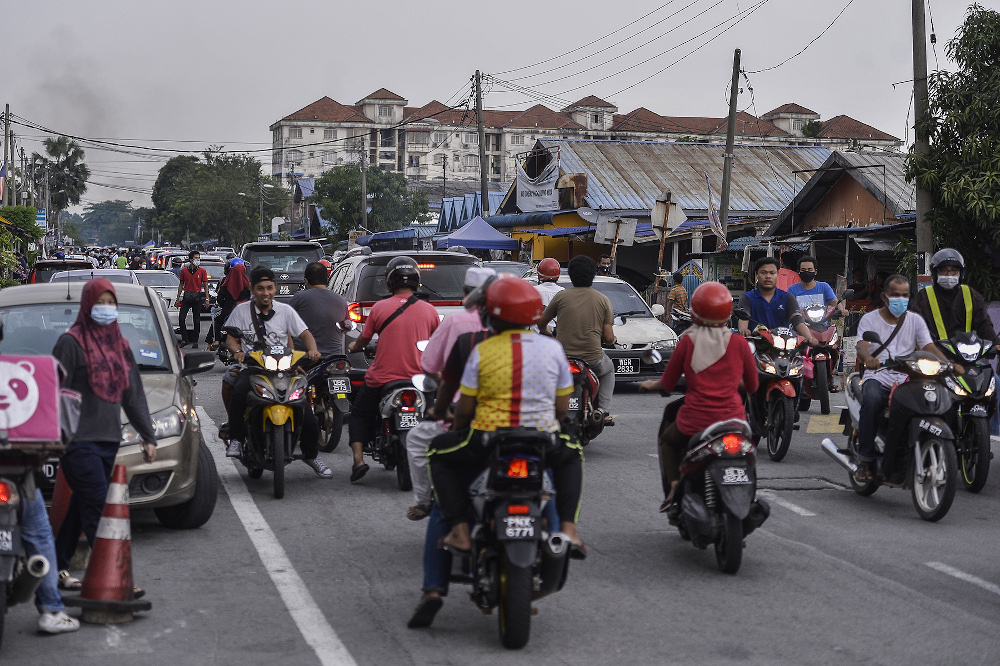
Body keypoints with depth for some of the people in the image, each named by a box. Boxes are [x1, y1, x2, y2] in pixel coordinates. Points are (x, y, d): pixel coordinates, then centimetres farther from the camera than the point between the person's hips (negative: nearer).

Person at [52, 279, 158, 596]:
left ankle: (57, 570, 20)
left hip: (109, 439, 7)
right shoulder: (71, 342, -4)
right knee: (100, 509, -12)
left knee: (81, 508, 11)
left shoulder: (120, 345, 17)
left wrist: (148, 436, 19)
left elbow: (134, 396, 21)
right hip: (79, 441, -7)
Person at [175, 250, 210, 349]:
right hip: (186, 296, 2)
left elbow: (205, 286, 2)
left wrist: (207, 299, -4)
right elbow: (181, 285, 12)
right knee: (181, 318, -7)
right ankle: (184, 339, 3)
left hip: (197, 297, -1)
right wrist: (178, 298, 7)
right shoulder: (184, 270, 6)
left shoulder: (202, 271, 2)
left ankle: (195, 341, 10)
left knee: (197, 320, 2)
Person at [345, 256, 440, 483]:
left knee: (360, 415, 19)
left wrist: (353, 347, 29)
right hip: (419, 377, 1)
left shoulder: (379, 308, -5)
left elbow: (364, 339, 6)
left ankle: (358, 459, 3)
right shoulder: (429, 310, 0)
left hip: (381, 378, -1)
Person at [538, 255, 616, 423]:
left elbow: (541, 323, 12)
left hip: (563, 357, 0)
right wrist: (612, 340, 23)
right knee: (609, 370, 33)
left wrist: (546, 332, 36)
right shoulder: (603, 300, 0)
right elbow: (608, 337, -2)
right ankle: (603, 409, 15)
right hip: (593, 358, 0)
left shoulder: (561, 296, -1)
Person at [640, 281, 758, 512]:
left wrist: (653, 384, 26)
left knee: (668, 440, 31)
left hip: (695, 420, -1)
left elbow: (668, 383, 4)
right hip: (732, 419, 1)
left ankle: (673, 486, 12)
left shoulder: (687, 342, -3)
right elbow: (752, 385, 10)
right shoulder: (739, 343, -1)